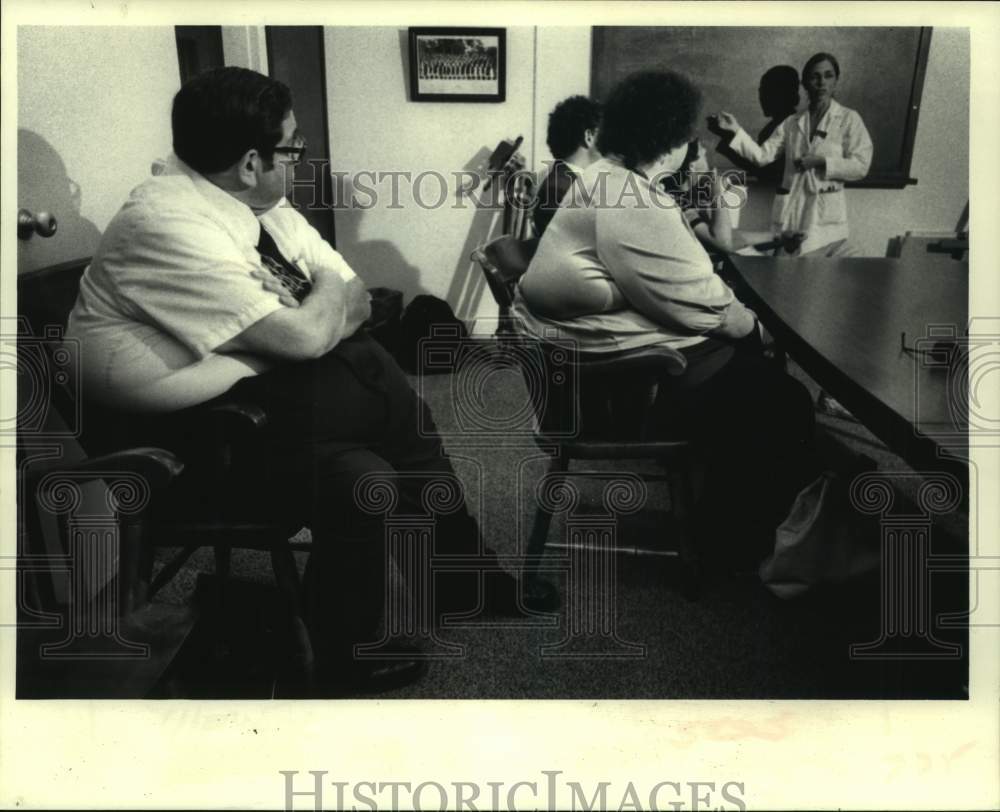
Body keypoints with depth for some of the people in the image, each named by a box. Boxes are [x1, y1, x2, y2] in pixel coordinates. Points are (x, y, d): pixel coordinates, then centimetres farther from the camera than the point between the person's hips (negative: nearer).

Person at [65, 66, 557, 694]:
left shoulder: (263, 206, 3)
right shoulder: (168, 224, -24)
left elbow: (354, 300, 6)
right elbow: (302, 337, -27)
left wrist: (328, 306, -15)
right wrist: (329, 291, -6)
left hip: (267, 387, 8)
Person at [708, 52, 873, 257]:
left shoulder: (849, 119, 3)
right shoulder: (791, 123, 11)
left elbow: (860, 165, -5)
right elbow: (762, 155, 1)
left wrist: (820, 161, -14)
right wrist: (736, 130, -10)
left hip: (826, 214, -3)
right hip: (790, 212, 3)